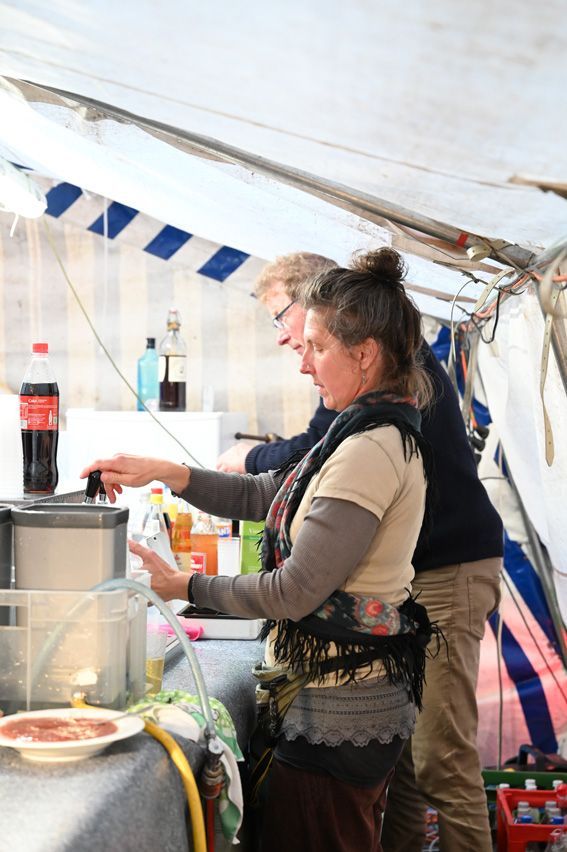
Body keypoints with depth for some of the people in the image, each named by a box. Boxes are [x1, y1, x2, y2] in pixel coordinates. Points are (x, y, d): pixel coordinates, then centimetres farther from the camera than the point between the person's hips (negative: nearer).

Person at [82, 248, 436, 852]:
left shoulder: (372, 450, -22)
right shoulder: (384, 434, 12)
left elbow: (294, 592, -22)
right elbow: (263, 496, 18)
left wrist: (185, 587, -9)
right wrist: (162, 473, 8)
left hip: (338, 709, -10)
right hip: (365, 695, 10)